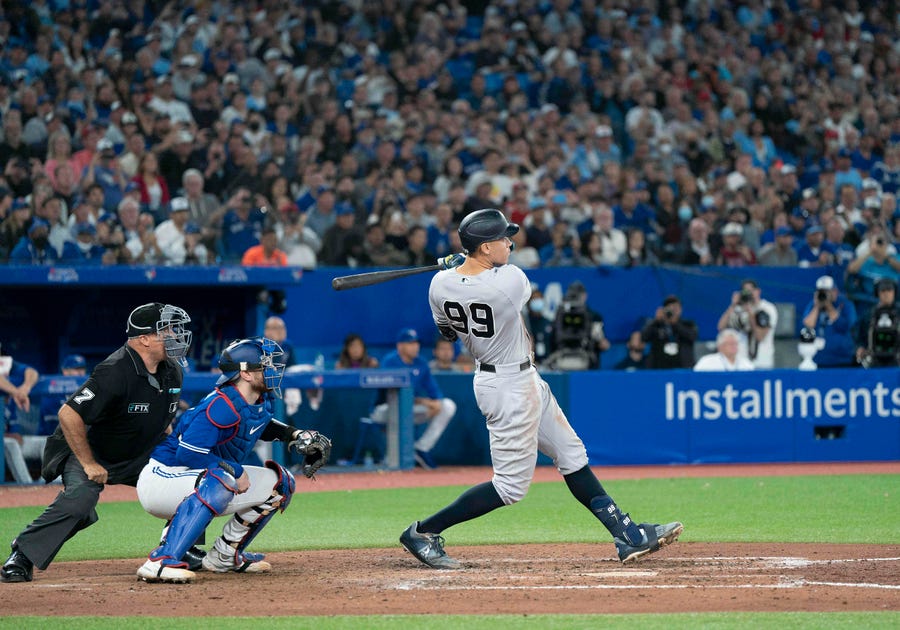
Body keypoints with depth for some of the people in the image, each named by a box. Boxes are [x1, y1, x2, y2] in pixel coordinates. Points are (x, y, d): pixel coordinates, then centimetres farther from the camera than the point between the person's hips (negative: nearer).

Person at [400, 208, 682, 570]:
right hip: (511, 388, -9)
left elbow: (447, 332, 11)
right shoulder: (510, 281, -26)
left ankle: (628, 537, 19)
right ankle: (423, 532, 3)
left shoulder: (440, 285, -8)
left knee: (572, 455, 14)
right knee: (511, 486, 0)